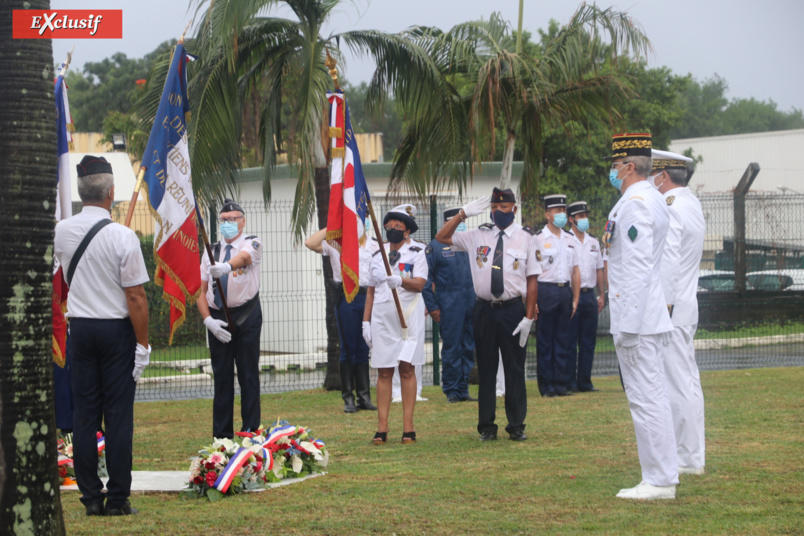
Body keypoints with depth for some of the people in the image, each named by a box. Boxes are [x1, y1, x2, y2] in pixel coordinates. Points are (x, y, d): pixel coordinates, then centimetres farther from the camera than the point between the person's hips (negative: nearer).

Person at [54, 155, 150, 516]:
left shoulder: (62, 232, 1)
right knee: (118, 414, 0)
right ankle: (117, 499, 2)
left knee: (84, 412, 7)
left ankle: (90, 496, 9)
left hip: (79, 328, 4)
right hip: (117, 329, -4)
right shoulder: (122, 236, -14)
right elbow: (136, 297, -14)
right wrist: (143, 343, -8)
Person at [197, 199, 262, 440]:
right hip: (218, 320, 4)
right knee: (222, 377, 6)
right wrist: (208, 320, -7)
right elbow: (201, 292, 9)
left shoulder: (251, 244, -1)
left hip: (246, 316, -4)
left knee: (249, 375, -3)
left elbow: (244, 257, -27)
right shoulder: (211, 252, 12)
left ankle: (251, 432, 0)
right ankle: (222, 435, 10)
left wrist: (227, 266, -50)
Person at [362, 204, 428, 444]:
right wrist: (366, 320, 10)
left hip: (409, 314, -3)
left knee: (406, 368, -5)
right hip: (382, 315, 3)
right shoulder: (378, 255, 15)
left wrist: (400, 281, -28)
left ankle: (408, 427, -3)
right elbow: (371, 290, 15)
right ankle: (382, 427, -1)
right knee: (383, 371, 0)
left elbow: (419, 283, -10)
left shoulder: (416, 252, 2)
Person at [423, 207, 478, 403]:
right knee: (451, 348, -4)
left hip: (472, 304, 5)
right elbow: (425, 279, -1)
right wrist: (432, 306, -6)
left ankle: (463, 390, 13)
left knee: (468, 348, 6)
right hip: (449, 304, -5)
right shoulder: (436, 247, 0)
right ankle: (451, 391, 3)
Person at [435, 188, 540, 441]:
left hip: (513, 309, -2)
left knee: (515, 368, 3)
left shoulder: (525, 238, 2)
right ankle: (486, 427, 12)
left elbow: (532, 280, 0)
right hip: (484, 309, 2)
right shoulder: (478, 236, 7)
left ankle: (517, 426, 11)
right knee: (486, 368, 6)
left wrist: (529, 317, -6)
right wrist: (464, 213, 0)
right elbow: (442, 237, 12)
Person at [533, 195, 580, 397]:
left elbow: (575, 271, 16)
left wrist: (575, 299, 10)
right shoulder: (538, 239, -4)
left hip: (565, 290, 5)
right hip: (546, 290, -5)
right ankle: (547, 386, 5)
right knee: (545, 340, 0)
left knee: (563, 339, 7)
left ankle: (562, 384, 13)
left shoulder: (569, 239, 14)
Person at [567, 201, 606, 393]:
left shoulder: (593, 242, 15)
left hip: (590, 295, 6)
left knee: (589, 341, 6)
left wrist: (601, 295, 14)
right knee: (570, 341, -4)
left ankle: (585, 382, 11)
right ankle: (570, 382, -1)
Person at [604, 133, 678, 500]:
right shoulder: (655, 200, 16)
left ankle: (659, 481, -4)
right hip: (652, 316, 10)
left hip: (637, 316, -10)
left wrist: (627, 328, -22)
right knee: (653, 397, 13)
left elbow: (638, 269, -22)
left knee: (645, 398, -7)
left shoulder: (635, 204, -16)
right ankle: (664, 476, 17)